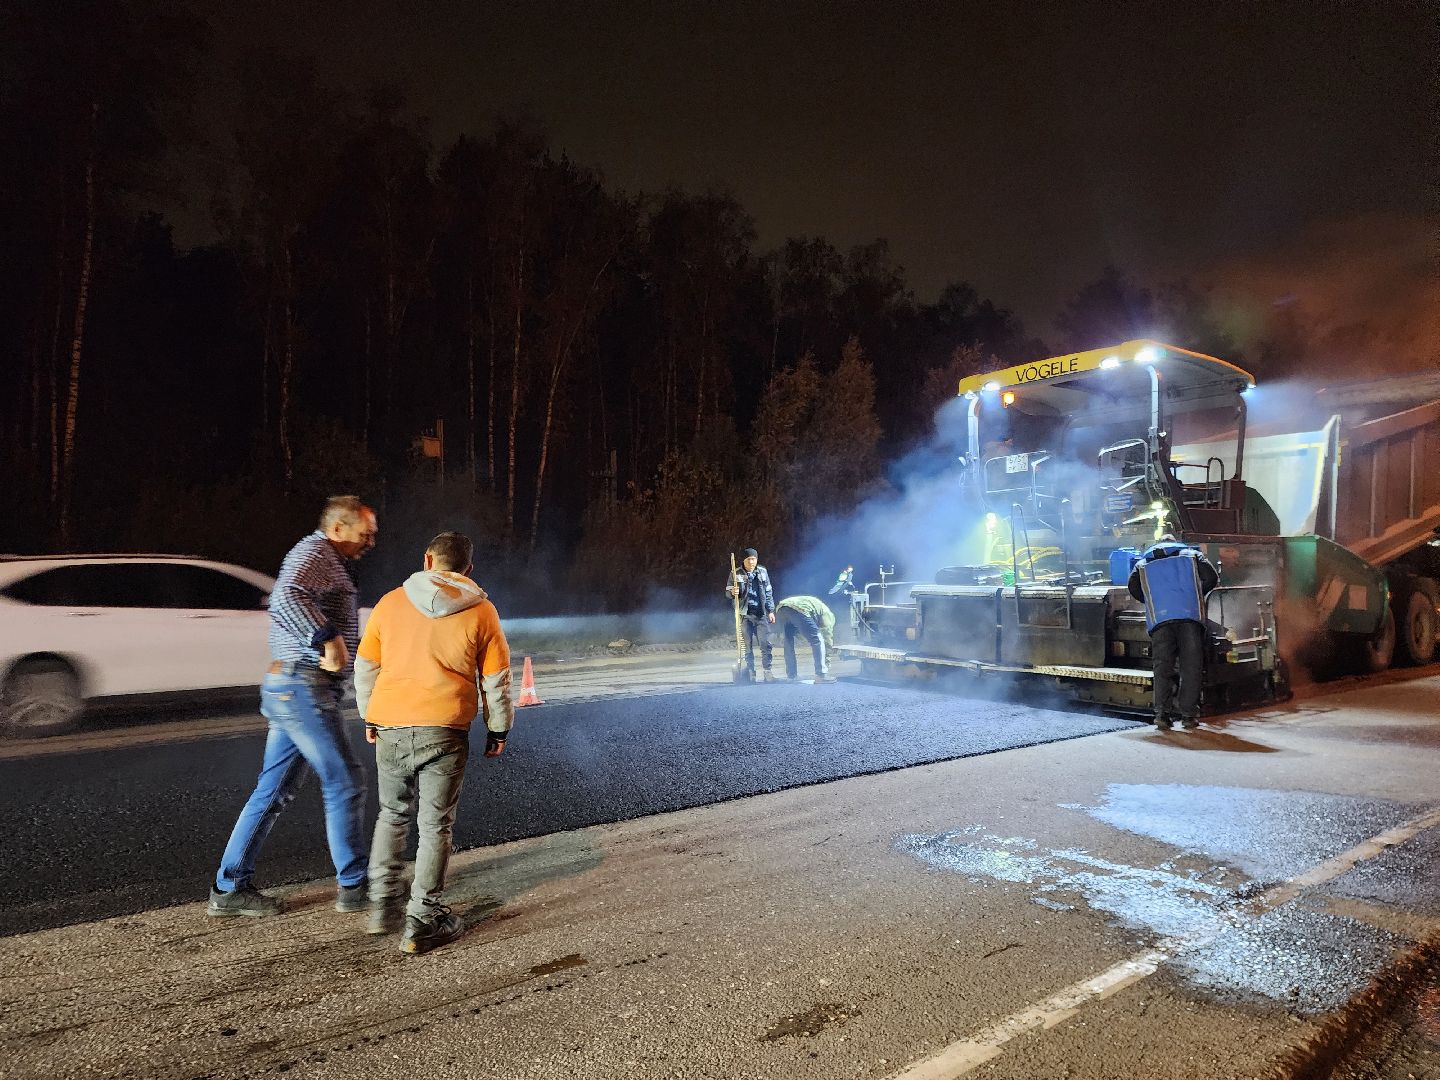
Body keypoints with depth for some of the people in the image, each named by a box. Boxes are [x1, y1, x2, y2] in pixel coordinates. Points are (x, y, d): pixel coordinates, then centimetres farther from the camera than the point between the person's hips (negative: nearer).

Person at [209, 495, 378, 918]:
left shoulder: (330, 561, 23)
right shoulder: (315, 551, -10)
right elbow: (288, 598, -29)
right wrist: (328, 639, -28)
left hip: (290, 690, 10)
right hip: (304, 687, -10)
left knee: (274, 791, 12)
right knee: (345, 782, -3)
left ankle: (229, 888, 18)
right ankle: (354, 887, 6)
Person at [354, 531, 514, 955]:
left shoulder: (391, 602, 6)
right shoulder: (481, 611, 0)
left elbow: (365, 667, 11)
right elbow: (497, 679, 2)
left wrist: (369, 716, 24)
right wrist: (498, 729, 14)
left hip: (390, 727, 3)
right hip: (444, 729, -2)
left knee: (393, 814, 22)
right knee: (436, 825, 6)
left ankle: (382, 904, 25)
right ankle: (423, 922, 10)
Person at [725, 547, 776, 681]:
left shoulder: (762, 572, 7)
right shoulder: (737, 574, 0)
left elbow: (768, 593, 12)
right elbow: (728, 592, 4)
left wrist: (771, 611, 8)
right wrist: (732, 592, -20)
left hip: (761, 614, 1)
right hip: (745, 615, -1)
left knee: (766, 643, -3)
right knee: (747, 645, 2)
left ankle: (768, 671, 4)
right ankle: (750, 672, 10)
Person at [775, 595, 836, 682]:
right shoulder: (827, 613, 24)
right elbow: (827, 637, 15)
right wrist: (827, 664, 19)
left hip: (780, 609, 7)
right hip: (798, 609, -7)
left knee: (789, 642, 23)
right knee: (817, 641, 4)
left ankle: (791, 676, 23)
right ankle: (821, 675, 2)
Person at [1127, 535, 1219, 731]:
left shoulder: (1143, 562, 26)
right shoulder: (1192, 554, 25)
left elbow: (1133, 587, 11)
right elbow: (1211, 577, 11)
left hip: (1159, 618, 1)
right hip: (1190, 615, 0)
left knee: (1162, 667, 1)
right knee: (1191, 666, 4)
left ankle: (1162, 713, -8)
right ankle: (1188, 714, 2)